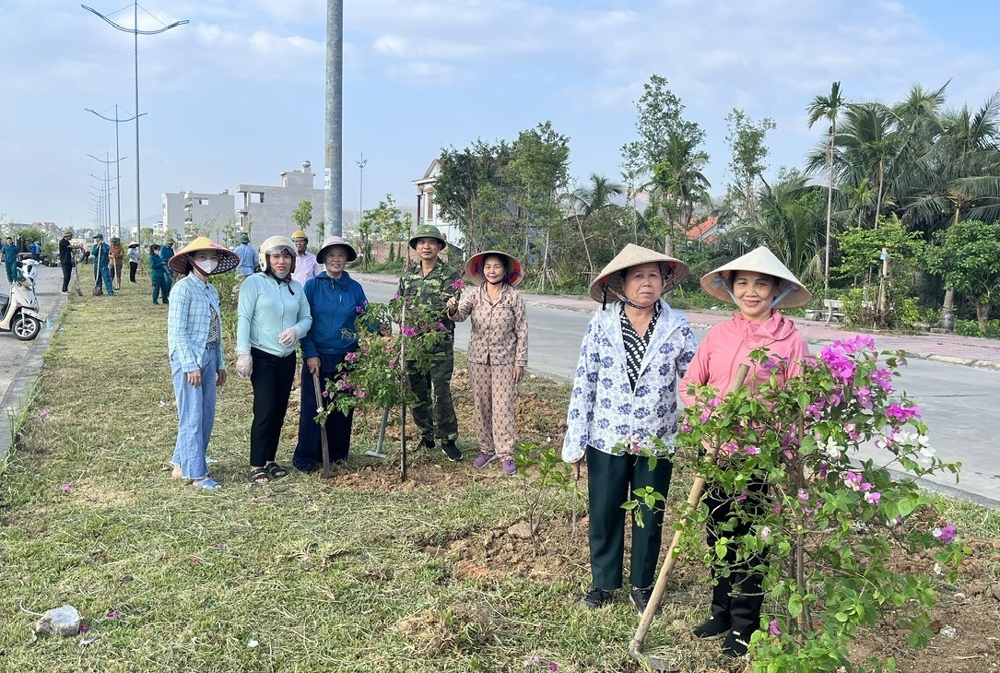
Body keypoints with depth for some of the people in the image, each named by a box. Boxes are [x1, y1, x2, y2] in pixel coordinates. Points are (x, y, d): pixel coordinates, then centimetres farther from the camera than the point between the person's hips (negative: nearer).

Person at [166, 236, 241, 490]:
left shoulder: (212, 291, 12)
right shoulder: (183, 288, -11)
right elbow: (177, 331, -14)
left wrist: (220, 364, 15)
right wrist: (191, 365, -17)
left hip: (208, 357, 8)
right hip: (188, 358, -8)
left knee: (207, 416, 11)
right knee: (192, 417, -3)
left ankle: (181, 464, 25)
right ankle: (196, 474, 5)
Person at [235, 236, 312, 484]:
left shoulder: (296, 287, 9)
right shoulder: (254, 282, -7)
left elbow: (307, 318, 10)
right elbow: (244, 319, -10)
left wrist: (296, 330, -12)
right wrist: (243, 353, -17)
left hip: (287, 358, 5)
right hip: (262, 356, -5)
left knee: (279, 410, 9)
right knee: (265, 410, -9)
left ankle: (270, 460, 22)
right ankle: (257, 466, 1)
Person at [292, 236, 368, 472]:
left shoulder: (355, 288, 5)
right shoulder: (313, 285, -2)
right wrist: (310, 354, -10)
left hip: (347, 357, 3)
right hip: (318, 357, -2)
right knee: (313, 407, 0)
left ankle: (337, 454, 21)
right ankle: (306, 457, 11)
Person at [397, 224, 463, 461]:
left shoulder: (450, 275, -3)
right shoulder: (407, 275, 12)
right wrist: (401, 315, -3)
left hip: (440, 346, -5)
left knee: (441, 393, -4)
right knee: (416, 393, 11)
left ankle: (447, 440, 8)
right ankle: (426, 435, 25)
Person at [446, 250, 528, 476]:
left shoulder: (513, 297, -7)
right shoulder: (474, 295, -2)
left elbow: (521, 331, -4)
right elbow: (460, 315, -19)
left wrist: (520, 362, -7)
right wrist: (453, 309, -42)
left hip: (504, 360, -3)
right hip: (478, 358, 3)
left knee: (503, 407, -2)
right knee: (481, 406, 11)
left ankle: (506, 454, 7)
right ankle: (486, 449, 25)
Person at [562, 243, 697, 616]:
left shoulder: (676, 327, -7)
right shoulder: (601, 324, -8)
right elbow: (583, 384, -5)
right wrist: (575, 443, -4)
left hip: (657, 441, 0)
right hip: (607, 439, 0)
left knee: (650, 517, 15)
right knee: (604, 515, 13)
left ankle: (642, 584, 36)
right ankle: (604, 582, 35)